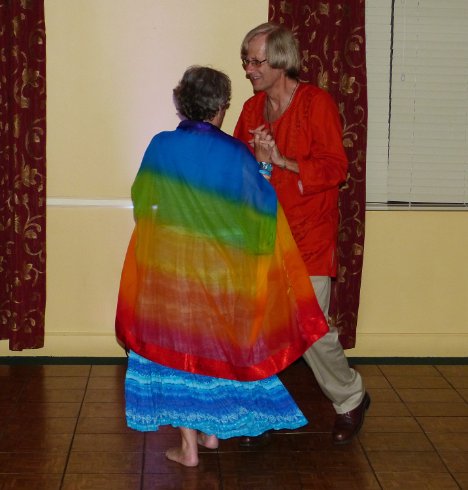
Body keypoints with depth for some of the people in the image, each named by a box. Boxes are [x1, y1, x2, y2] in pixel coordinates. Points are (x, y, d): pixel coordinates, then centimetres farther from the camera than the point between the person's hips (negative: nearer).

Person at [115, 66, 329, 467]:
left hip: (170, 268, 0)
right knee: (218, 346, 19)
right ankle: (213, 430, 29)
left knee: (177, 347, 10)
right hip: (221, 270, 0)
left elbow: (142, 200, 8)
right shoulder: (235, 154, -11)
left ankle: (188, 445, 13)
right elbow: (261, 210, -5)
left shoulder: (161, 147, -7)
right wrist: (262, 164, 8)